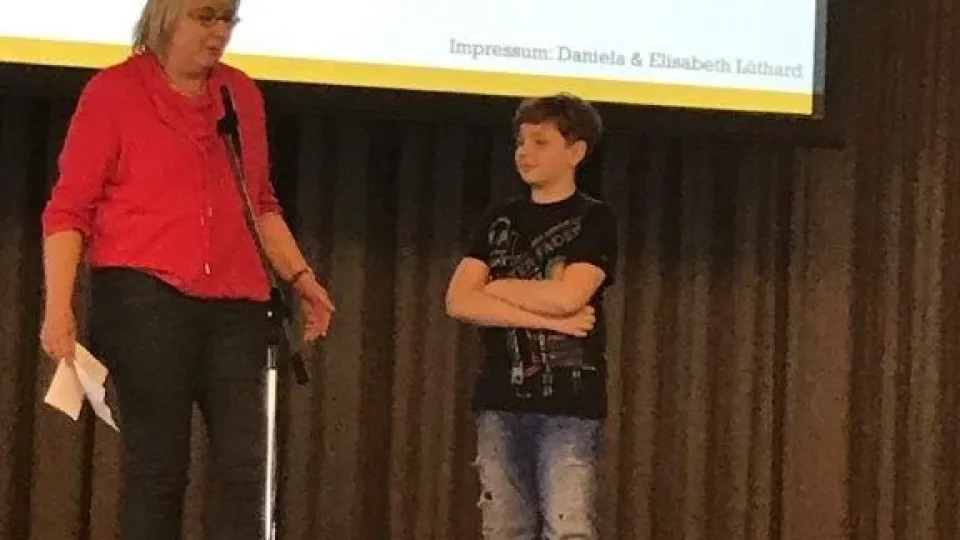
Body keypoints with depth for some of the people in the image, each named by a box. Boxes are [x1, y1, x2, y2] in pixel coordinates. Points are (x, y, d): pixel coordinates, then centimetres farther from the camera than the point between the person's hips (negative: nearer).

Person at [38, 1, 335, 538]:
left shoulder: (242, 93, 15)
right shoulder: (113, 91, 1)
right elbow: (68, 209, -2)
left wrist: (300, 277, 14)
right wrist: (58, 307, -12)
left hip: (236, 303, 5)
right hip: (145, 296, -4)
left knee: (245, 464, -3)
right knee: (157, 463, -3)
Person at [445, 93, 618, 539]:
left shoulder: (593, 220, 2)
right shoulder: (500, 220, 14)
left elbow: (566, 296, -14)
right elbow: (459, 302, 1)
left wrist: (494, 287, 1)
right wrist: (547, 318, -8)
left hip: (569, 403, -5)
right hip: (501, 400, 5)